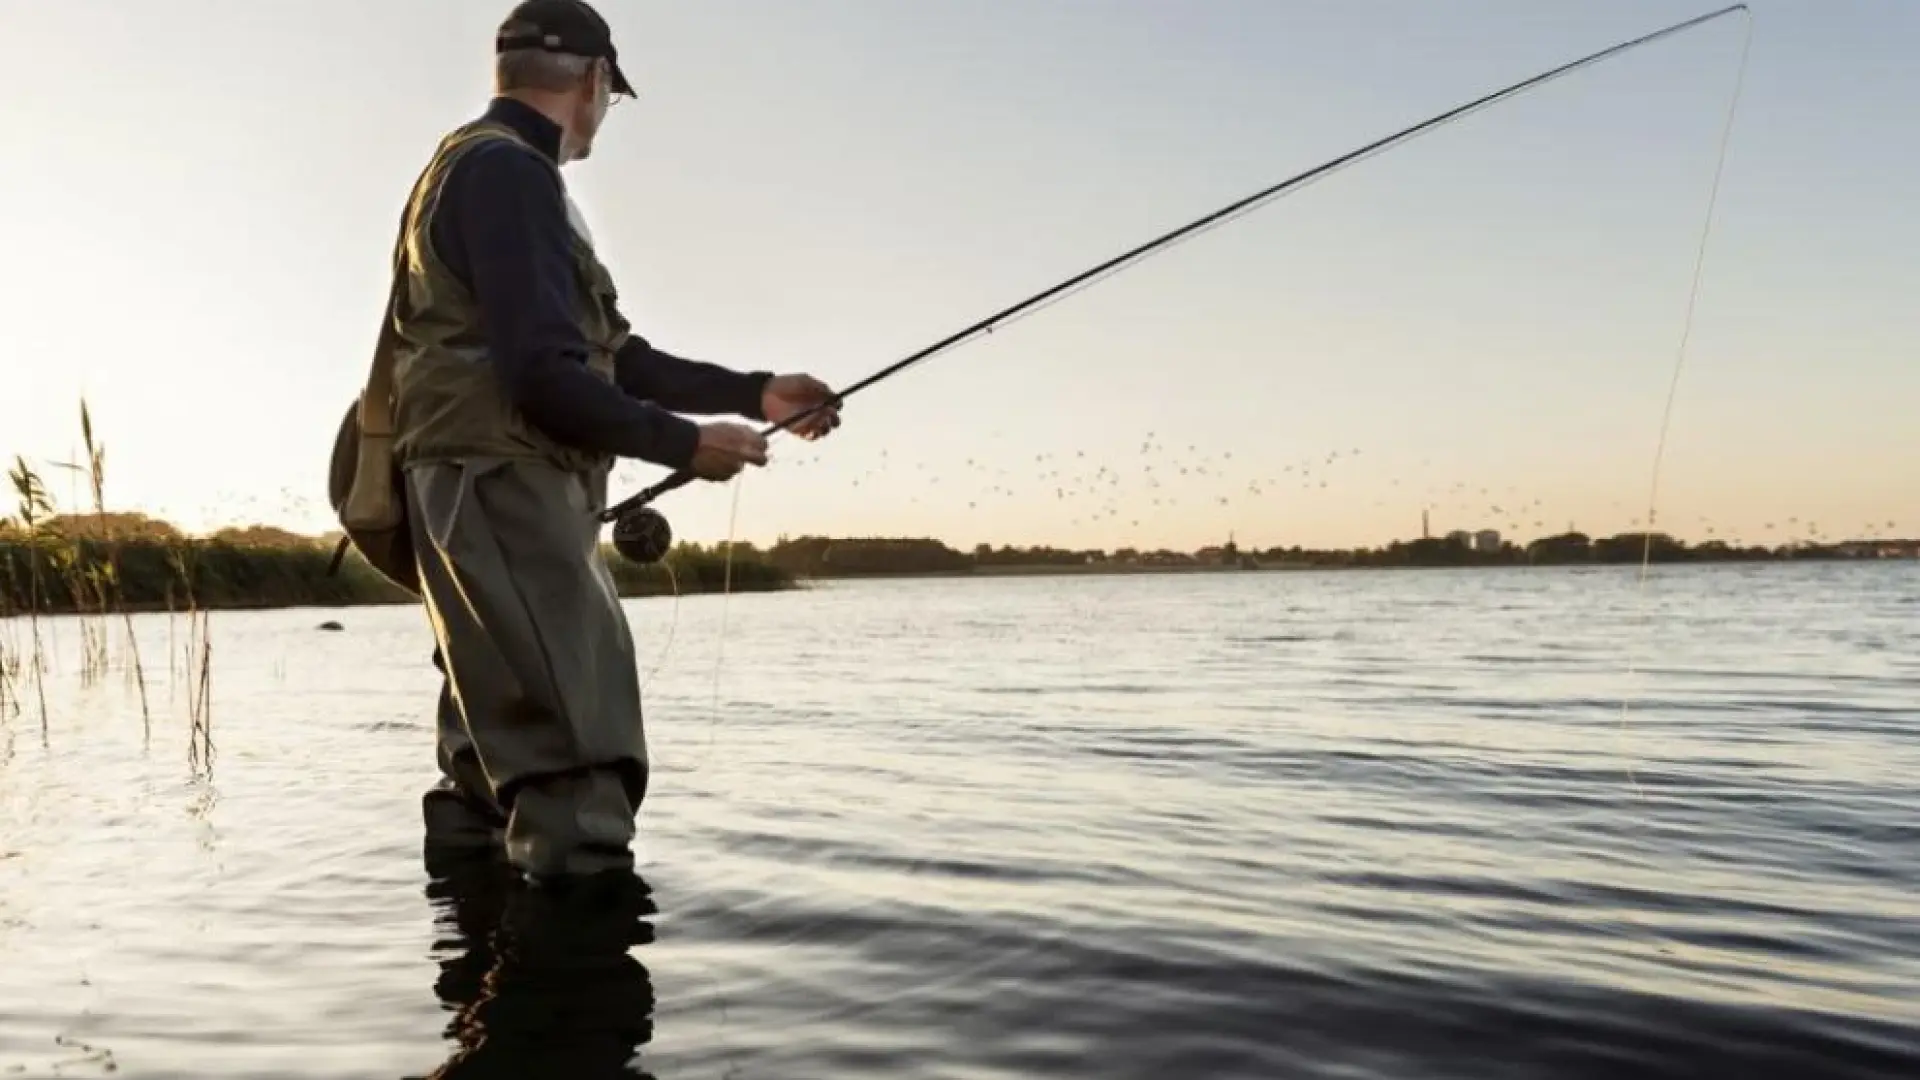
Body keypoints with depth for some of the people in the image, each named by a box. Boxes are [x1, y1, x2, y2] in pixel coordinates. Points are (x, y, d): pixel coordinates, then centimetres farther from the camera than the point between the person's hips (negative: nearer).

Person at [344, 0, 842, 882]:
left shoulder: (484, 169, 24)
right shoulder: (507, 171, -9)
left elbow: (613, 356, 21)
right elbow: (547, 378, -19)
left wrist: (753, 393, 17)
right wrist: (686, 444, -8)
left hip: (493, 499, 11)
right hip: (496, 490, -11)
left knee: (500, 763, 14)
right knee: (580, 763, -19)